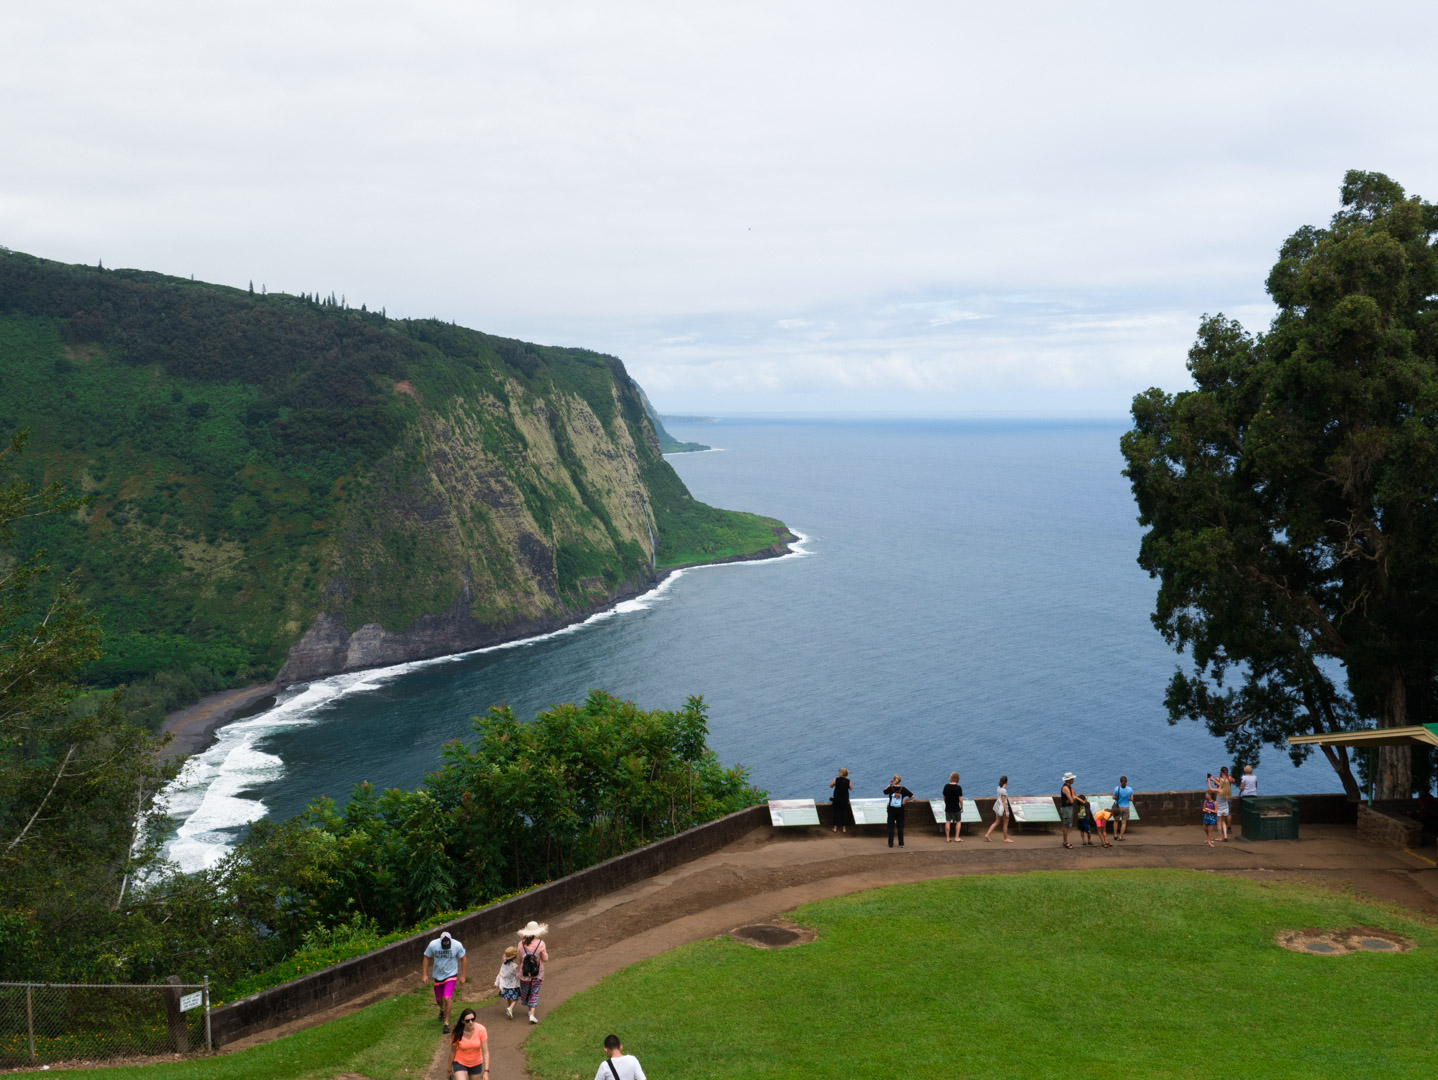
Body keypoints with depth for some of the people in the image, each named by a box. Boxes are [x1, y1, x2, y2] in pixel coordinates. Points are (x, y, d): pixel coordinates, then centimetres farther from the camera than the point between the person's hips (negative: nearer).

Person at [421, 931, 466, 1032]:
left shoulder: (457, 945, -20)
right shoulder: (433, 945, -19)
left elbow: (463, 959, -6)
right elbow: (426, 958, -4)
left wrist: (463, 975, -4)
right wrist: (424, 974, -5)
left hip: (451, 975, -3)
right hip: (438, 975, 3)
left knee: (447, 998, -16)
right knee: (438, 999, 17)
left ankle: (446, 1023, -1)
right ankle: (442, 1010, 52)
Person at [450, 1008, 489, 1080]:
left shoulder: (481, 1030, -21)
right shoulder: (458, 1033, -22)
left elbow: (485, 1051, -20)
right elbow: (452, 1051, -7)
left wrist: (486, 1071, -27)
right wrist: (449, 1069, 4)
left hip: (476, 1064, 2)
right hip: (460, 1063, -2)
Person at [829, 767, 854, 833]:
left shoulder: (836, 779, -12)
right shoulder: (848, 781, -12)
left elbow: (831, 785, 1)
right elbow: (851, 788, 3)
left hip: (836, 798, 0)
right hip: (845, 799, 0)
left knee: (836, 812, 11)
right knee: (844, 812, 12)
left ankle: (835, 828, 14)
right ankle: (844, 828, 15)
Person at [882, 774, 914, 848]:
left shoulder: (891, 788, -8)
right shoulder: (903, 789, -7)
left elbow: (884, 791, 13)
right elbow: (912, 796, -5)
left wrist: (890, 785, 9)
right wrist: (905, 800, 5)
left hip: (891, 810, 0)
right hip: (900, 810, 0)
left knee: (891, 826, 8)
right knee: (900, 827, 10)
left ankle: (890, 843, 8)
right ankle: (901, 843, 11)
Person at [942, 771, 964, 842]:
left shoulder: (946, 786, -2)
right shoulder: (958, 788, -15)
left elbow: (944, 797, 6)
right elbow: (960, 799, -13)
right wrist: (962, 807, 0)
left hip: (948, 808, 4)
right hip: (956, 808, -4)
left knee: (948, 822, 9)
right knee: (958, 822, 12)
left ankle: (947, 838, 11)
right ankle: (957, 837, 9)